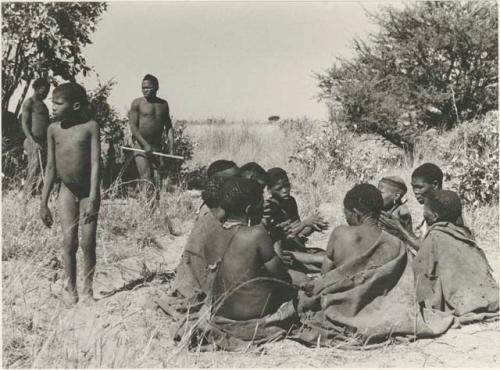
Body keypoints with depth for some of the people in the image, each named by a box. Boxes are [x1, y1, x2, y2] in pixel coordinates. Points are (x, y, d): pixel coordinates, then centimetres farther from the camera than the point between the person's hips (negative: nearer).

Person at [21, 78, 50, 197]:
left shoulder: (42, 104, 21)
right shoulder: (29, 103, -4)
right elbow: (24, 124, -11)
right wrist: (33, 142, -22)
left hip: (43, 142, 8)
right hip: (34, 143, -8)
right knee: (34, 173, -9)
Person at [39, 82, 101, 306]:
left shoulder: (90, 127, -11)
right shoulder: (53, 129, 0)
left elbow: (95, 163, -14)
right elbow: (51, 167, 4)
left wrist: (92, 199, -21)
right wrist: (43, 203, 3)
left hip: (88, 191, -2)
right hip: (67, 190, 2)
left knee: (88, 243, -1)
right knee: (69, 241, -2)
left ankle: (87, 290, 14)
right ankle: (70, 290, 11)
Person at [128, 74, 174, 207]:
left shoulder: (163, 104, 13)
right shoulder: (137, 103, -1)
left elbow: (168, 126, 14)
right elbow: (133, 126, -8)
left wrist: (171, 146, 2)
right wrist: (145, 145, -17)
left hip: (157, 145, 4)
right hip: (140, 144, -4)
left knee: (157, 179, -1)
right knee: (146, 179, -14)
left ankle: (156, 205, 1)